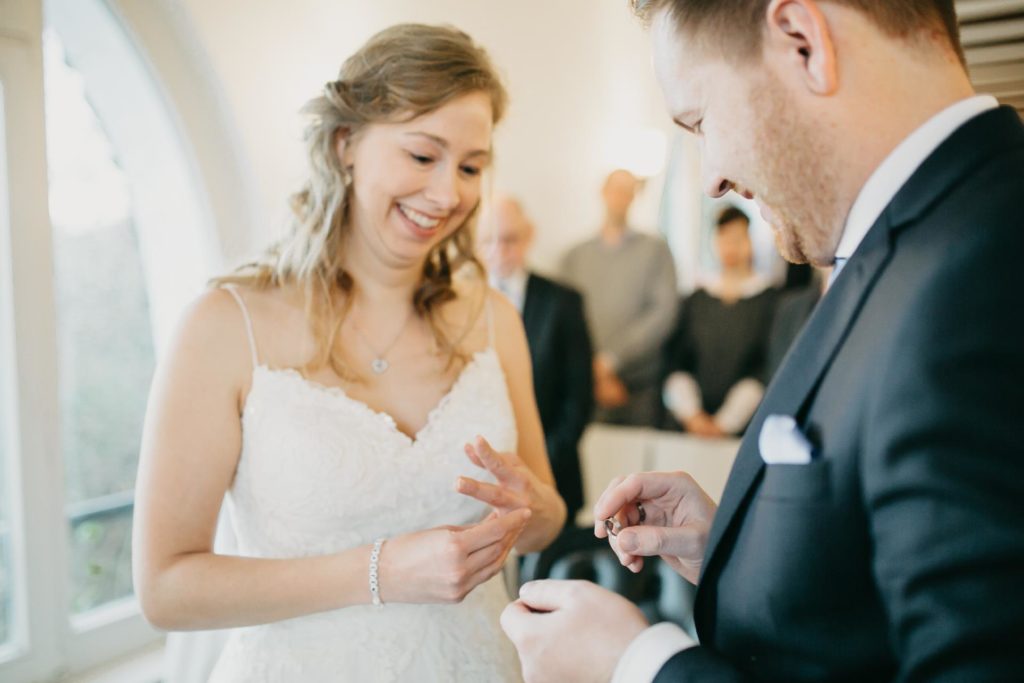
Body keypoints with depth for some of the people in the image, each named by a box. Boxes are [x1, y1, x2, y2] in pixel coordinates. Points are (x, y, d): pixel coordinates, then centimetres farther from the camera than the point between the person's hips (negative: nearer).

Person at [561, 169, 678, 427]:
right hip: (587, 388, 1)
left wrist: (611, 359, -9)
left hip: (639, 389, -1)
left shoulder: (655, 249, 7)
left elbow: (662, 313, -3)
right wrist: (592, 372, -7)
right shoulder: (575, 256, 11)